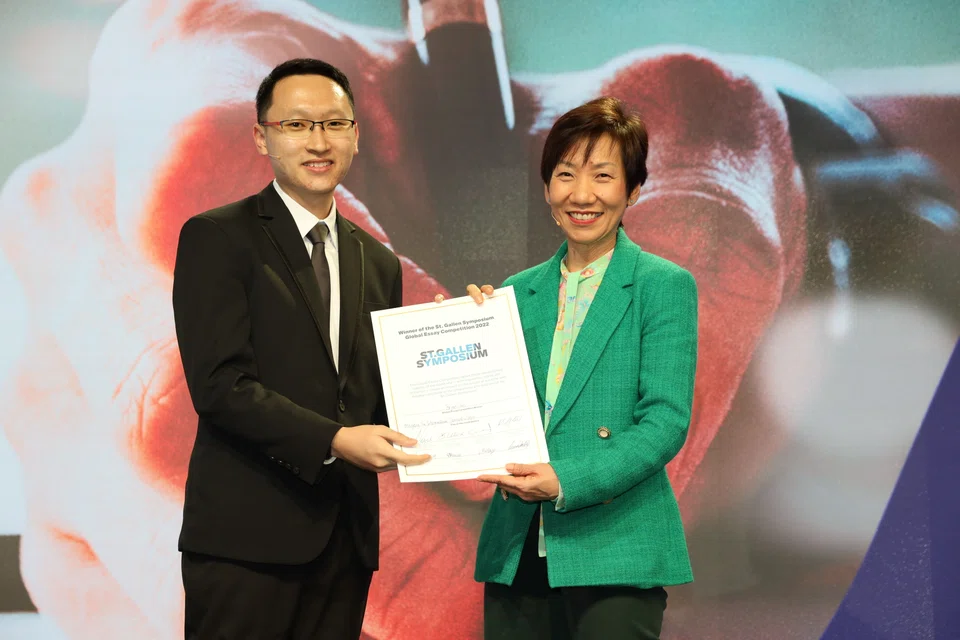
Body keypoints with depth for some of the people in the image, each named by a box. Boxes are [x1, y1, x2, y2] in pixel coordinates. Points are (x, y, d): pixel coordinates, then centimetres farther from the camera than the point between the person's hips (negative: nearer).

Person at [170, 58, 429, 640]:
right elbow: (219, 383, -12)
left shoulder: (379, 263, 18)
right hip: (246, 537, -5)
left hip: (345, 540, 6)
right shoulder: (216, 238, -2)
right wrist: (333, 440, -21)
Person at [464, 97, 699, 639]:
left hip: (616, 554, -4)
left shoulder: (665, 286, -1)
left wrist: (567, 481, -20)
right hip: (517, 553, 4)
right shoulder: (518, 291, 13)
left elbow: (666, 421, -10)